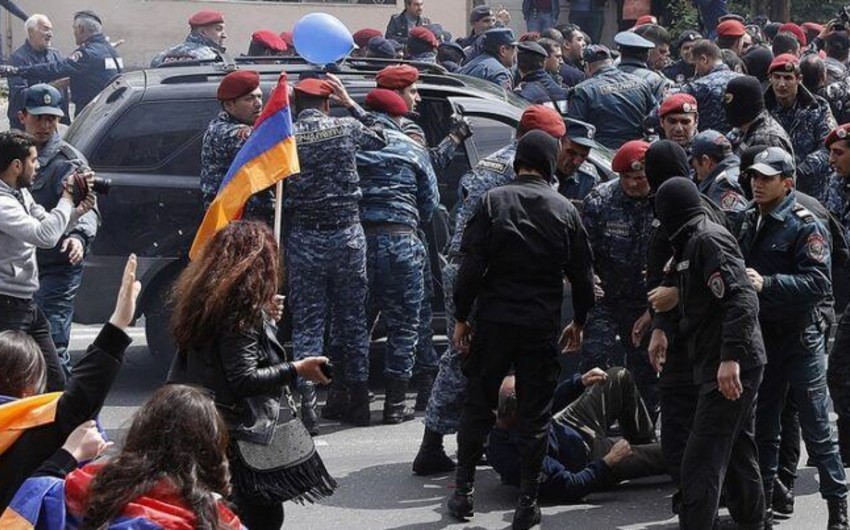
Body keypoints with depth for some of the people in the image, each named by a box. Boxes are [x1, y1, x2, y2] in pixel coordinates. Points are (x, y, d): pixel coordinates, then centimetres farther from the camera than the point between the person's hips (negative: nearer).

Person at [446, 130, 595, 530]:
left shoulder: (493, 202, -5)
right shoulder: (565, 211, 1)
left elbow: (471, 266, -8)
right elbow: (583, 275, 6)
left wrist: (461, 317, 0)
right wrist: (579, 322, 20)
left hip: (493, 320, 0)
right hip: (542, 327, 1)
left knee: (478, 406, 11)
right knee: (535, 413, 6)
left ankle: (463, 492, 15)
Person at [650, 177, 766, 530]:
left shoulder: (709, 240, -14)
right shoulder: (693, 242, 16)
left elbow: (742, 299, -24)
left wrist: (730, 358, -28)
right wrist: (663, 329, 16)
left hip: (729, 367, -10)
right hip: (736, 364, 10)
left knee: (701, 462, -13)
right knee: (739, 451, 21)